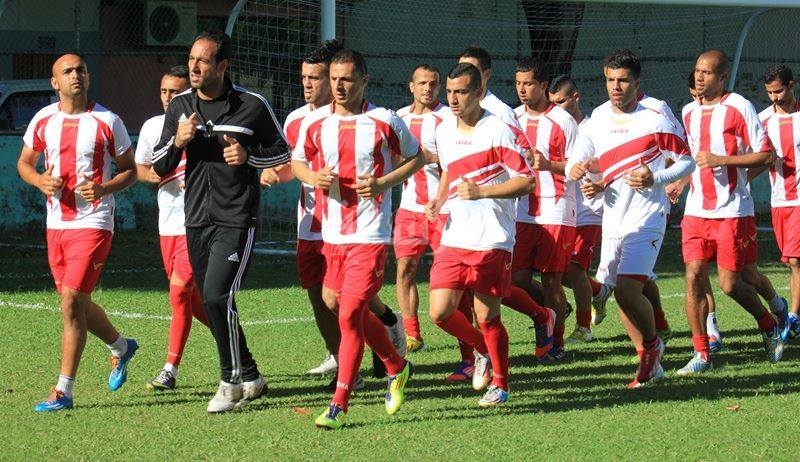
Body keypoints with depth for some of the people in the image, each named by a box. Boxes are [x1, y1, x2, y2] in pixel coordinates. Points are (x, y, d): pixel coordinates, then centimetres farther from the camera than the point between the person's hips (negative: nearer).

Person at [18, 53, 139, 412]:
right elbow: (24, 162, 17)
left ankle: (63, 392, -10)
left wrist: (104, 188, -17)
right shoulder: (43, 120, 5)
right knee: (77, 304, 15)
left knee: (71, 302, -14)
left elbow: (129, 170, 2)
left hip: (93, 224, -5)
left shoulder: (107, 122, -5)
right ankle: (120, 347, 44)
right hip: (56, 224, 5)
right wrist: (40, 181, -6)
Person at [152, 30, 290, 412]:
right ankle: (249, 377, 23)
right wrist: (177, 141, -11)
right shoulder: (180, 106, 7)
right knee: (213, 306, 8)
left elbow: (282, 151, 6)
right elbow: (159, 167, 9)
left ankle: (232, 381, -3)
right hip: (196, 220, 5)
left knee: (217, 296, -17)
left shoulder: (252, 106, -5)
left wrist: (248, 156, -12)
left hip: (236, 220, -5)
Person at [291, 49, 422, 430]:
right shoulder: (315, 123, 5)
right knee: (350, 311, 14)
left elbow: (415, 158, 7)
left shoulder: (385, 122, -5)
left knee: (350, 315, -12)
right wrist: (314, 177, -4)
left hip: (370, 235, -5)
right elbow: (297, 161, 18)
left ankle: (339, 405, -6)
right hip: (331, 235, 5)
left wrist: (384, 183, -10)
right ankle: (397, 368, 39)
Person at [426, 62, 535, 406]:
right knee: (440, 312, -2)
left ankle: (499, 383, 18)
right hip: (453, 239, 6)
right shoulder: (444, 132, 10)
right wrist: (439, 200, 9)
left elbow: (527, 181, -12)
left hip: (492, 240, -6)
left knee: (488, 316, -1)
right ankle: (482, 351, 26)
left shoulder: (497, 131, -10)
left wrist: (481, 191, -22)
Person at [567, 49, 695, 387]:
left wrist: (656, 178, -17)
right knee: (621, 293, 9)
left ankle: (652, 344, 7)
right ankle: (651, 364, 24)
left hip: (646, 217, -6)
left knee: (627, 288, -19)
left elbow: (687, 161, -2)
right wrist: (575, 170, -12)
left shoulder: (655, 118, -8)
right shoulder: (597, 119, 7)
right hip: (613, 217, 6)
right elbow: (579, 162, 12)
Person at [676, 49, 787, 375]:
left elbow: (765, 156, -10)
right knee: (694, 277, -6)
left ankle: (770, 328, 26)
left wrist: (721, 160, -18)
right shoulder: (689, 112, 12)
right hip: (696, 210, 5)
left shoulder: (739, 108, -8)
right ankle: (701, 354, -1)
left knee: (730, 283, -1)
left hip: (733, 211, -5)